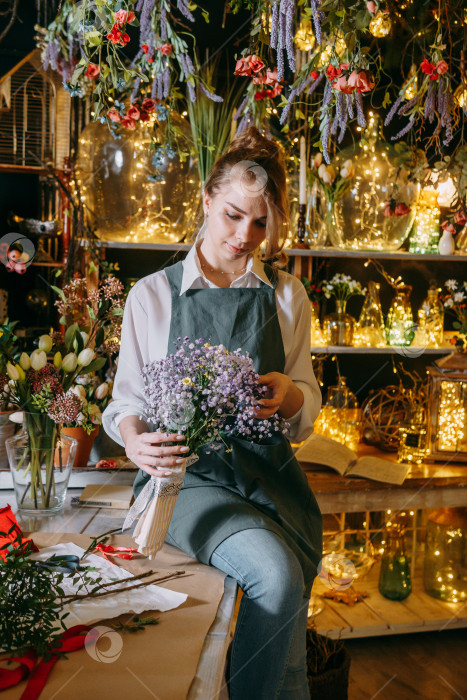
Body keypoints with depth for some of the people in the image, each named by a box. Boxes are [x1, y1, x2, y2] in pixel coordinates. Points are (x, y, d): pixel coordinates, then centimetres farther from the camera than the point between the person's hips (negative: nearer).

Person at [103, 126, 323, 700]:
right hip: (189, 474, -2)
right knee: (274, 573, -27)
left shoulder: (288, 296, 11)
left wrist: (288, 391, -13)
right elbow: (126, 399, 5)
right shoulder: (152, 295, 5)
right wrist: (134, 439, -18)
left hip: (269, 470, 3)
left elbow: (308, 407, 12)